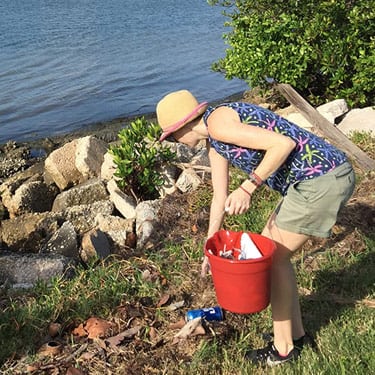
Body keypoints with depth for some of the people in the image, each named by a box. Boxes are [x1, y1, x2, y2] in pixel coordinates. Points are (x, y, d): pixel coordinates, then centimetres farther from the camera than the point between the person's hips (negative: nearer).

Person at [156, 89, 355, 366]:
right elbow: (220, 198, 23)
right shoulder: (214, 141, 17)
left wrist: (248, 187, -18)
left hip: (322, 180, -10)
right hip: (320, 178, 10)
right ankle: (296, 332, 31)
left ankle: (284, 347, 18)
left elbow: (283, 143, -20)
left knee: (274, 258, 2)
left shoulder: (218, 123, -13)